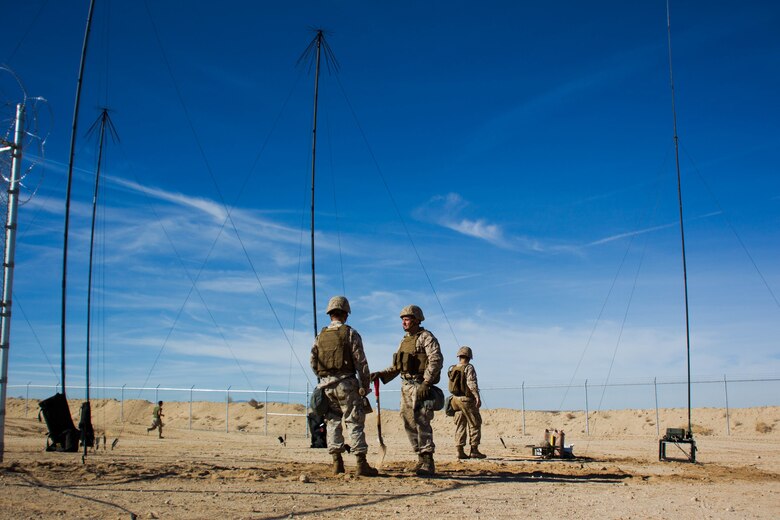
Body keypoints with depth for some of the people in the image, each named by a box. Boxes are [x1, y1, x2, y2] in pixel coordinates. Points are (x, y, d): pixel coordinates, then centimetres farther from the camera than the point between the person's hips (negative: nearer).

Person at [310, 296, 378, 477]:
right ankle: (361, 464, -6)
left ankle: (337, 463, 9)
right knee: (354, 422, -2)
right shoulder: (350, 333, -4)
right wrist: (365, 386, -4)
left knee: (333, 421, 11)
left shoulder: (320, 336, 10)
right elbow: (361, 362, -8)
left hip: (326, 385, 4)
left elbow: (313, 363, 11)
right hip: (346, 383, -4)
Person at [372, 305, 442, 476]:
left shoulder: (426, 337, -6)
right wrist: (381, 374, 8)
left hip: (420, 386, -9)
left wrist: (426, 383, -23)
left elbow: (436, 360, -18)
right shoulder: (405, 340, 19)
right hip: (406, 386, 9)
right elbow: (396, 366, 22)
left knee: (421, 422, -13)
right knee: (409, 423, 8)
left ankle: (428, 463, -9)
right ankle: (421, 459, 17)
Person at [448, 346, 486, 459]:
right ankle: (474, 450, 1)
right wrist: (477, 396, -28)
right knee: (475, 424, 3)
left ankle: (460, 451, 5)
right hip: (467, 399, -6)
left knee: (460, 425, 8)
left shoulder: (452, 369, 9)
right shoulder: (468, 368, -10)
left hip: (456, 399, 6)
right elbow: (471, 383, -22)